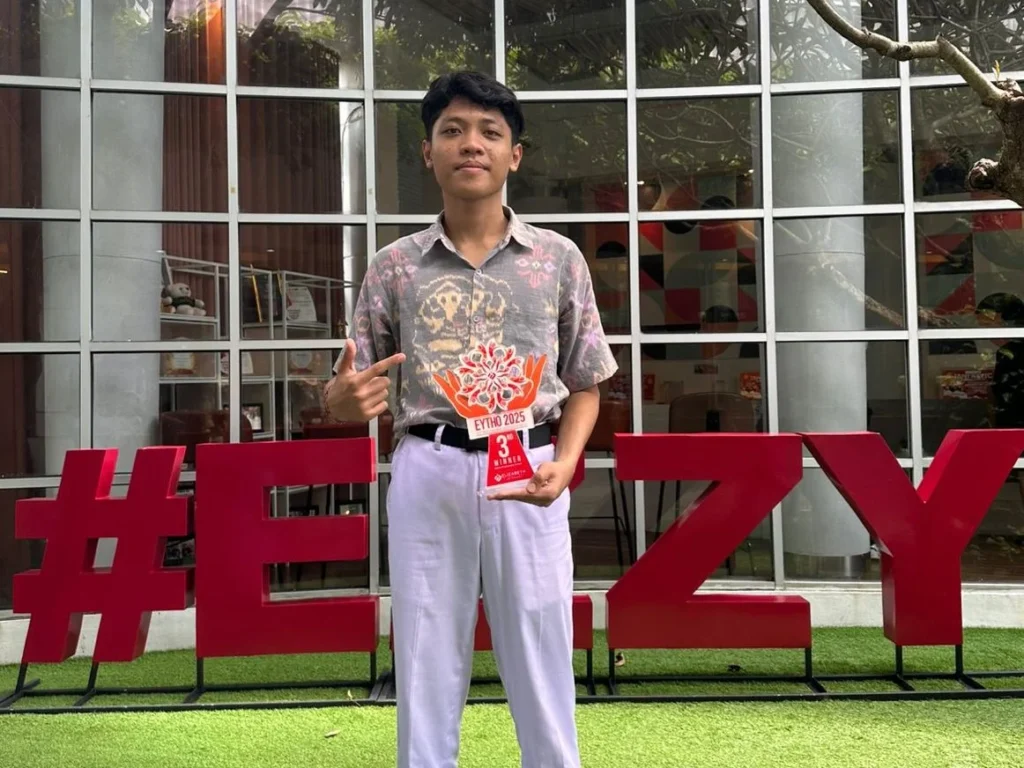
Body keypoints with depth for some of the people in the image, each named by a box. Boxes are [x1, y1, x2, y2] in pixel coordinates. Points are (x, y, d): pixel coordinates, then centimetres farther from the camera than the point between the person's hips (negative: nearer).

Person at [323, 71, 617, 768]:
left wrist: (563, 463, -8)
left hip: (528, 474, 0)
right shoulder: (394, 267, 6)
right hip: (427, 472, 1)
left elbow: (584, 386, 9)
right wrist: (344, 398, -16)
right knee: (427, 665, 8)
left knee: (541, 665, 6)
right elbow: (355, 395, 9)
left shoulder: (558, 259, 6)